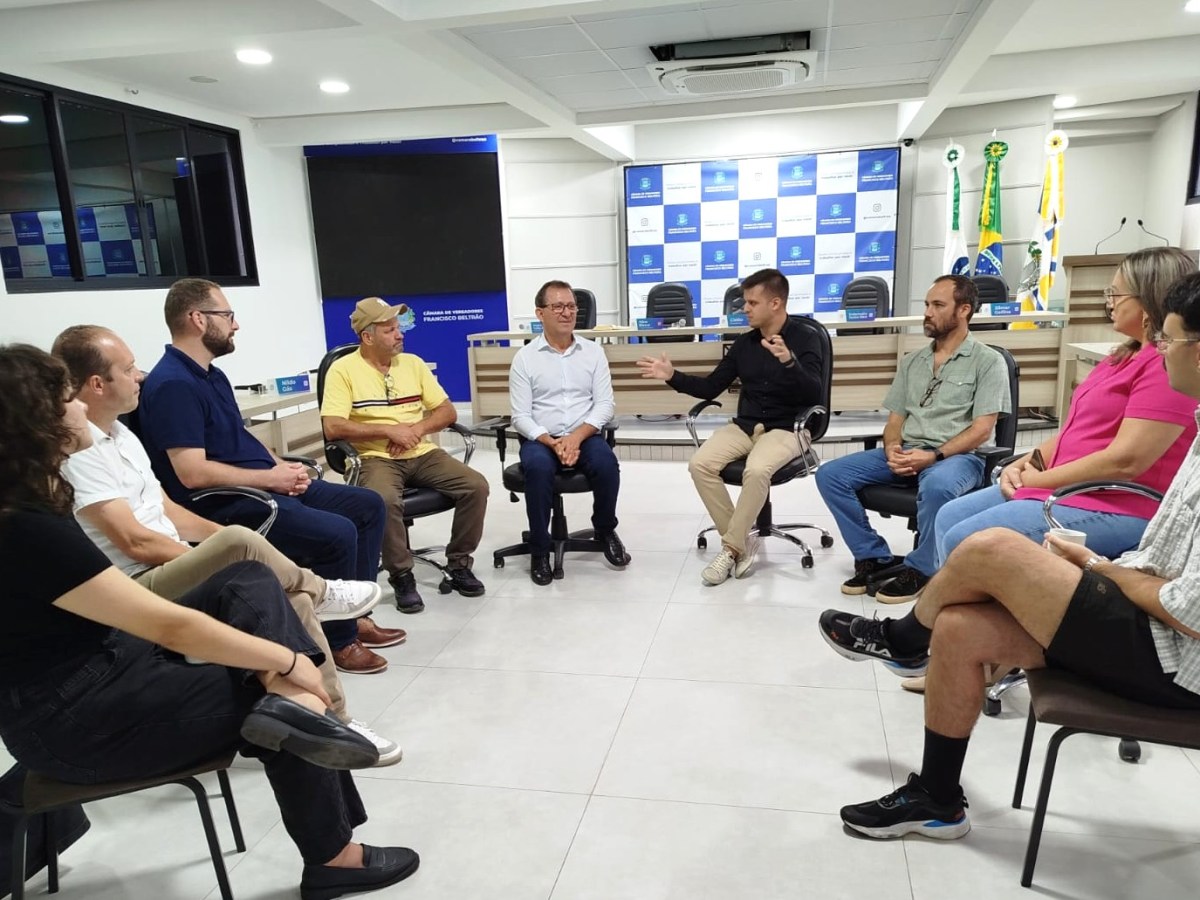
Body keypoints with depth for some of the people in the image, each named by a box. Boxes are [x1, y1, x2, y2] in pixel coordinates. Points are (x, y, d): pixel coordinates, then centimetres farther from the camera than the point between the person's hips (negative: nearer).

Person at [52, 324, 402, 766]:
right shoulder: (76, 450, -16)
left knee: (291, 598, -10)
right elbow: (136, 542, -20)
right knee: (241, 543, -33)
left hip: (171, 570, 9)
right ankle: (318, 591, -4)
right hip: (138, 590, -9)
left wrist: (224, 540, 5)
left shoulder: (119, 433, 14)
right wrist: (228, 555, -13)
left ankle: (332, 719, -2)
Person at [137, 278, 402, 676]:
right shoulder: (172, 384, -16)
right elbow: (193, 473, -24)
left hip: (268, 486, 10)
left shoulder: (213, 375, 16)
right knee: (336, 533, -27)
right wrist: (271, 478, -16)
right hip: (227, 505, -10)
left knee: (368, 505, 7)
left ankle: (354, 614, 13)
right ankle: (339, 641, -6)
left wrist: (282, 466, 1)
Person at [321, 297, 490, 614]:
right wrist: (389, 430, -15)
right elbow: (332, 427, -13)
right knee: (384, 500, -37)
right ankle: (402, 576, -13)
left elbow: (447, 411, 11)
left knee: (476, 486, -17)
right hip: (376, 458, -4)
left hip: (422, 454, 5)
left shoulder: (413, 363, 12)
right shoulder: (343, 370, -3)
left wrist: (417, 428, -9)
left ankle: (458, 565, 2)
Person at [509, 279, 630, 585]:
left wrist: (577, 436, -15)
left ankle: (605, 530, 0)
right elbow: (520, 416, -3)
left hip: (584, 436, 1)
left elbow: (605, 404, 0)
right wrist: (552, 442, -19)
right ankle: (540, 549, -15)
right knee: (538, 468, -34)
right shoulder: (525, 357, 1)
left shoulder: (593, 351, 6)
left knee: (606, 463, -29)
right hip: (540, 439, -1)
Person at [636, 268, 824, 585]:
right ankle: (741, 540, -10)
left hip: (785, 429, -5)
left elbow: (815, 395, -18)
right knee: (700, 464, -22)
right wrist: (673, 376, -1)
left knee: (757, 470, -36)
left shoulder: (803, 340, -4)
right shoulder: (744, 343, 11)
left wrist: (788, 362, -34)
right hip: (743, 426, 5)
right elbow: (710, 387, 13)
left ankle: (731, 548, -16)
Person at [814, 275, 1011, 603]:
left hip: (958, 456, -5)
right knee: (830, 474, -14)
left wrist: (933, 456, -20)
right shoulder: (912, 361, 18)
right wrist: (892, 449, -8)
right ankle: (873, 557, -5)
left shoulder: (988, 361, 1)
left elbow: (981, 429, -8)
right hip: (906, 454, 6)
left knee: (936, 486, -42)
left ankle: (920, 569, -17)